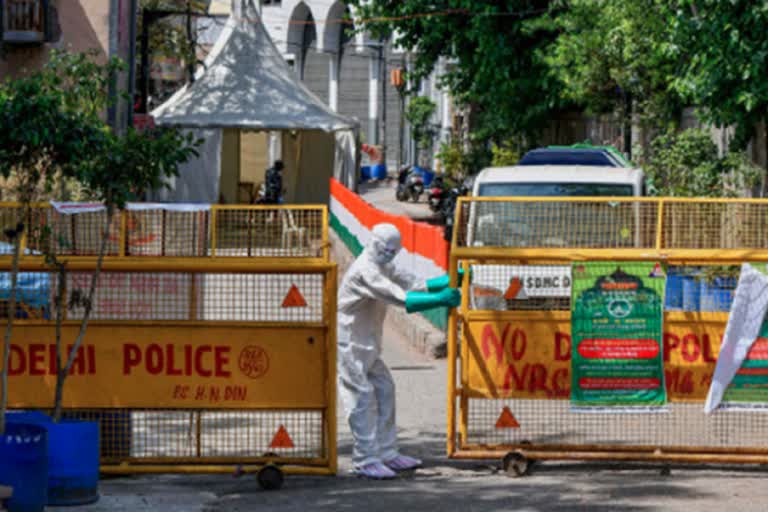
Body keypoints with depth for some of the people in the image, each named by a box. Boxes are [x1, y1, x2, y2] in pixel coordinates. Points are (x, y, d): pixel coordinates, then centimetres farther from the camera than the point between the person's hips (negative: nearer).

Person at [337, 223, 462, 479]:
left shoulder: (385, 266, 10)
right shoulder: (364, 271, -22)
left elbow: (416, 284, 6)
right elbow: (401, 299, -31)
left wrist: (451, 280, -6)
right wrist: (439, 299, -36)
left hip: (367, 343, 10)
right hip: (348, 342, -10)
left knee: (384, 390, 11)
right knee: (362, 397, -10)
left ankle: (386, 454, 18)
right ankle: (365, 460, -6)